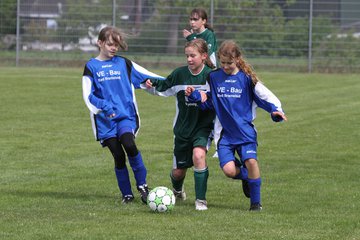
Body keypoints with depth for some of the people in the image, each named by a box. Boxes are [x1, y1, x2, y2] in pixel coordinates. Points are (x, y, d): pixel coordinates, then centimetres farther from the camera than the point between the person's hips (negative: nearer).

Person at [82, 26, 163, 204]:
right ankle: (127, 194, 14)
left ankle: (142, 185, -10)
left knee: (129, 144, -25)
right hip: (105, 120, 0)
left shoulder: (124, 64, 9)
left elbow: (148, 77, 12)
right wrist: (104, 107, -19)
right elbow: (88, 96, -2)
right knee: (118, 156, -3)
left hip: (126, 116, 0)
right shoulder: (91, 67, 5)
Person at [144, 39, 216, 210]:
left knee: (198, 155, -31)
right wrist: (153, 83, -11)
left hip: (203, 126, -3)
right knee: (178, 171, 10)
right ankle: (177, 190, 48)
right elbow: (164, 88, 8)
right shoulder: (180, 74, -5)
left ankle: (201, 199, -18)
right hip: (183, 127, 3)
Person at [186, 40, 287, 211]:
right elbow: (208, 102, 13)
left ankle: (255, 202, -4)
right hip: (226, 132, 2)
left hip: (245, 130, -2)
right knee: (229, 170, -16)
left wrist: (276, 110, -17)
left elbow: (265, 97, 0)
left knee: (251, 161, -23)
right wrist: (195, 95, -6)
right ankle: (246, 176, 22)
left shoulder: (246, 78, -3)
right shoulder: (213, 78, 4)